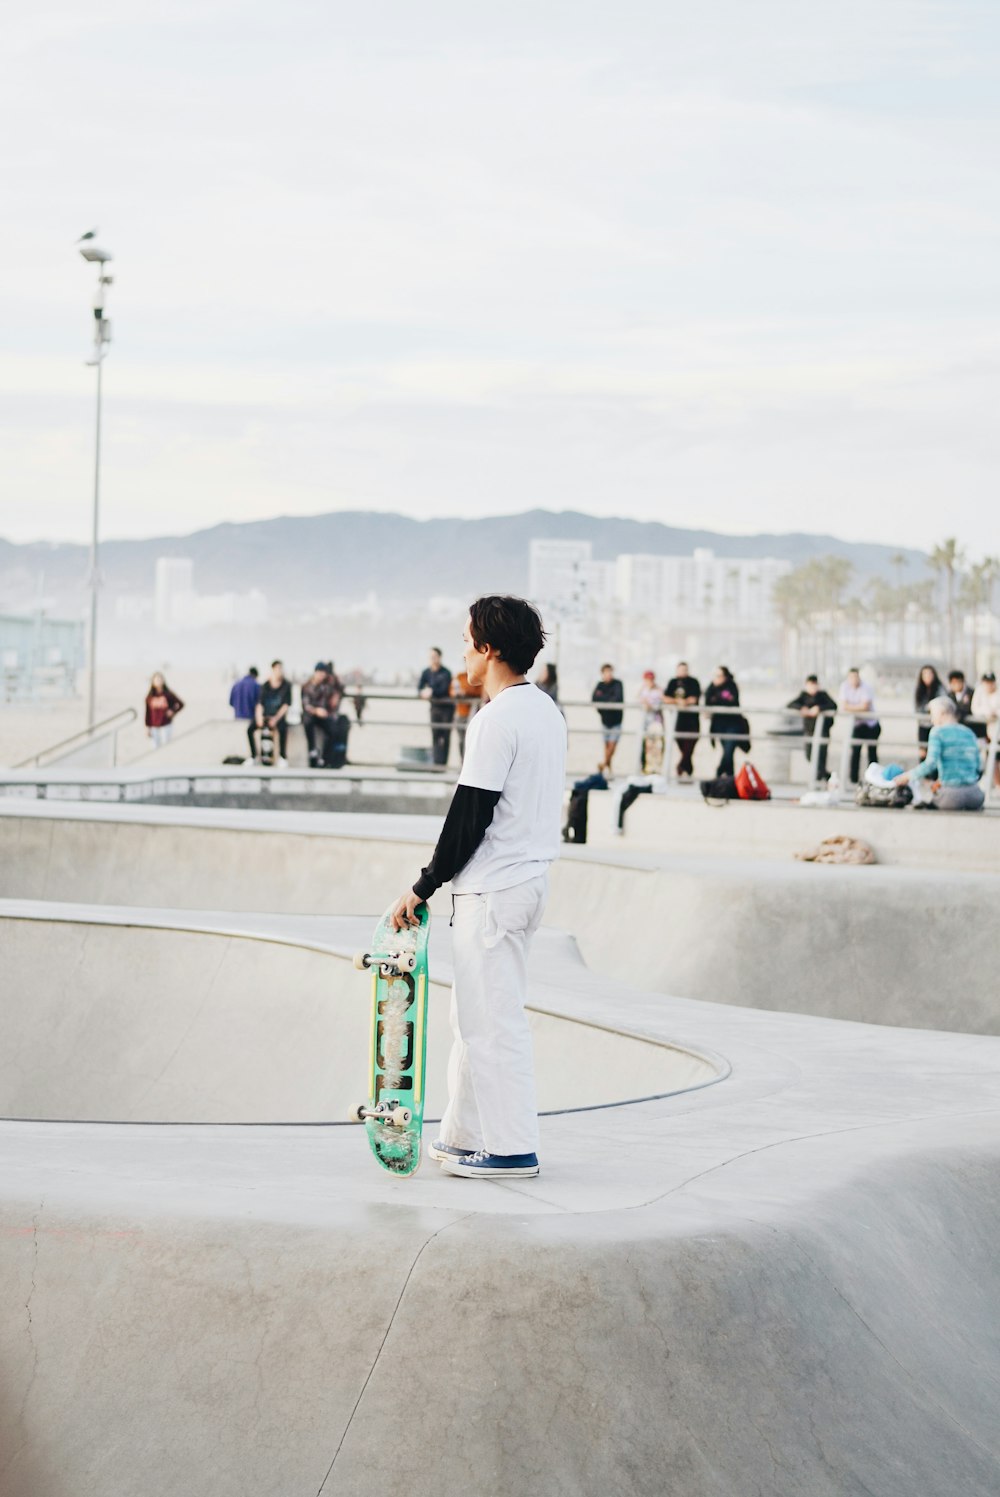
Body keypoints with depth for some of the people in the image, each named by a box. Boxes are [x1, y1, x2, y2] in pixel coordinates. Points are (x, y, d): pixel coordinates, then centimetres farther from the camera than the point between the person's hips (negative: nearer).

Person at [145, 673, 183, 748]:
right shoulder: (150, 697, -1)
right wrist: (147, 728, 2)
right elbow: (148, 713, 3)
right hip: (154, 727, 2)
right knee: (156, 747, 5)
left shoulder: (168, 694, -5)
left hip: (166, 725, -2)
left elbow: (181, 704, 5)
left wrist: (173, 712, -10)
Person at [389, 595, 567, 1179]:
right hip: (533, 875, 10)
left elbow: (470, 816, -18)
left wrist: (425, 886, -9)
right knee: (477, 1014, 16)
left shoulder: (497, 719, -17)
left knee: (492, 1019, -4)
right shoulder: (548, 711, 12)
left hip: (493, 887, -10)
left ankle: (512, 1148, 0)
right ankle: (466, 1135, 21)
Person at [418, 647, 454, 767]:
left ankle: (442, 761, -3)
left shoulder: (445, 673, -12)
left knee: (445, 735, -4)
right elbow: (419, 687, -2)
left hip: (446, 706, -4)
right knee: (435, 734, 3)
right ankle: (435, 760, 5)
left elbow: (445, 690, -18)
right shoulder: (426, 672, 2)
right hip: (434, 706, 4)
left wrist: (431, 692, -30)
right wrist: (424, 692, -24)